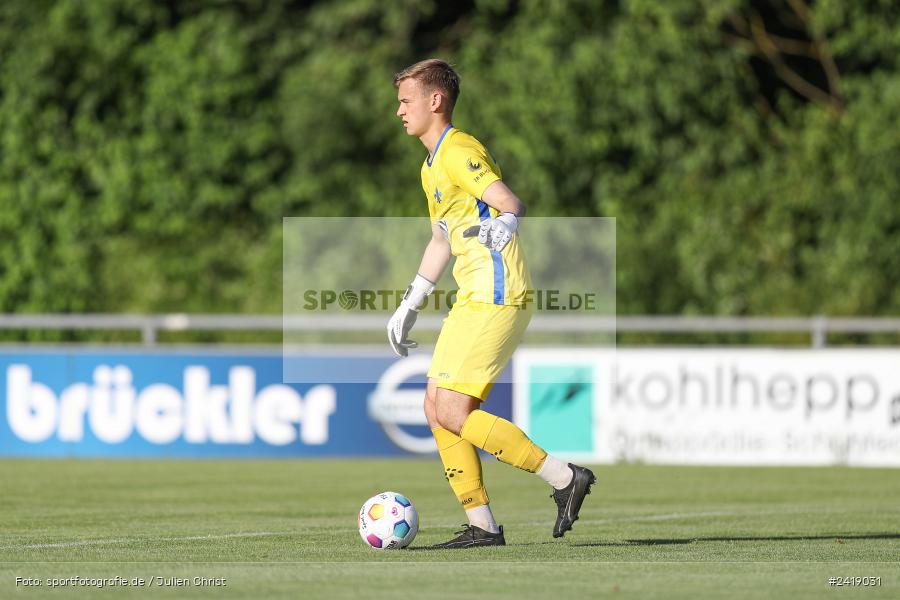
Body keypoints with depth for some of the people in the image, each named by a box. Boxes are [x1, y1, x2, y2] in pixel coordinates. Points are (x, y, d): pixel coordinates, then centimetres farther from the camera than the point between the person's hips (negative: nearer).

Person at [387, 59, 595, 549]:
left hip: (494, 299, -10)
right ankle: (482, 526, 8)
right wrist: (409, 305, 34)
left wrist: (499, 228, -46)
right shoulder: (432, 165, 21)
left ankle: (563, 477, -8)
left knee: (453, 413, -14)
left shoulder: (458, 151, -11)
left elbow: (511, 205, -25)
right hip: (473, 300, 10)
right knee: (437, 410, 6)